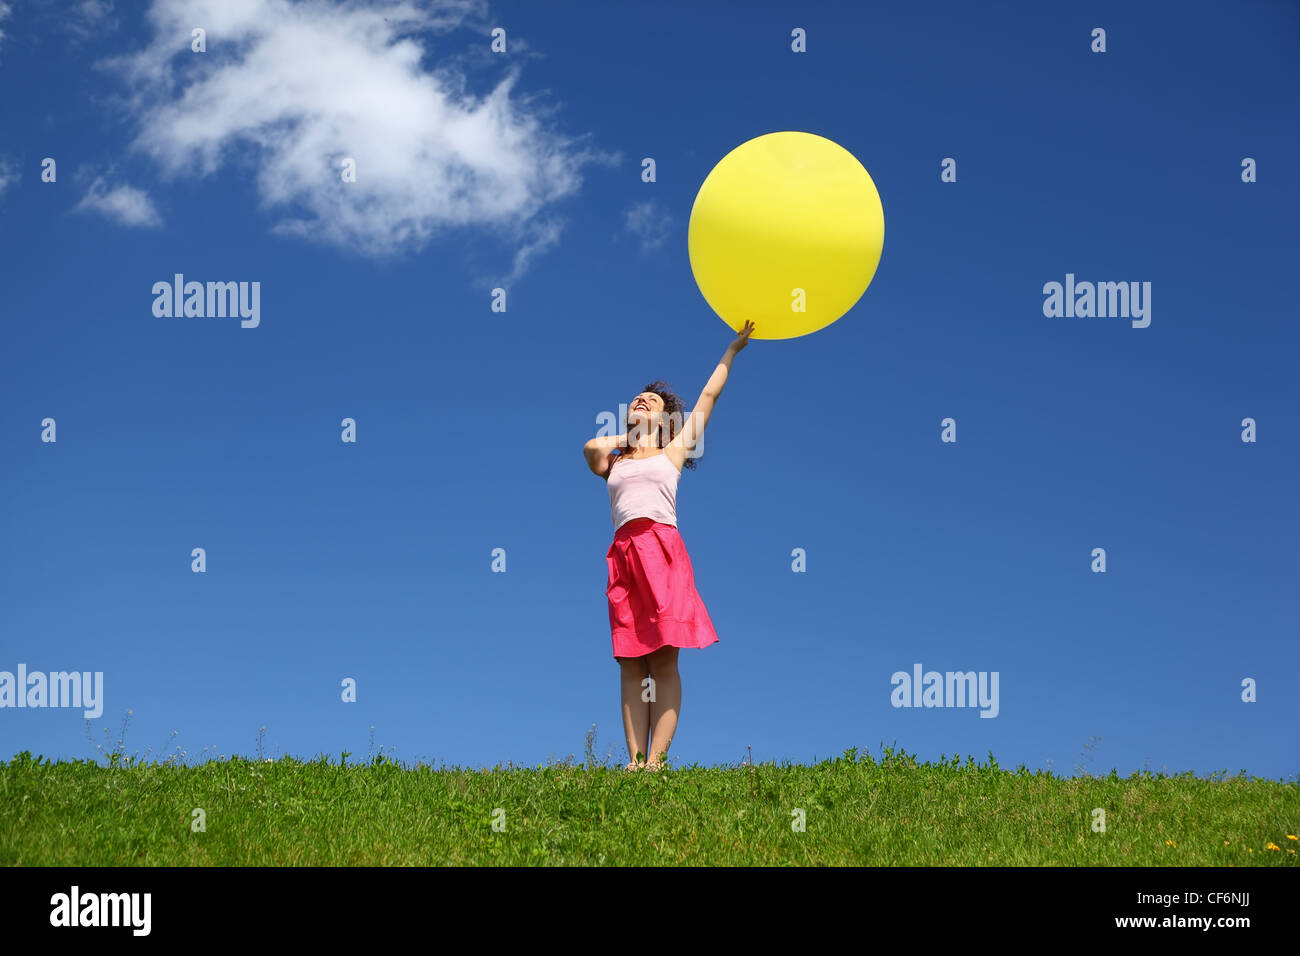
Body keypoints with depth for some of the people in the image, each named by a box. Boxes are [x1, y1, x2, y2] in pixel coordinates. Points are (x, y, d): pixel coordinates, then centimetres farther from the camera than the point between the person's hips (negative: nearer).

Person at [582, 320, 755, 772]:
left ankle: (656, 759, -16)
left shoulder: (672, 452, 20)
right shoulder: (613, 462, 23)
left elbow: (708, 397, 25)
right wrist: (628, 440, 18)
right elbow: (593, 447, 0)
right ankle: (635, 760, -9)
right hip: (624, 556, 2)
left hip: (663, 551, -2)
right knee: (631, 665, -4)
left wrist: (733, 350, 31)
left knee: (664, 659, -11)